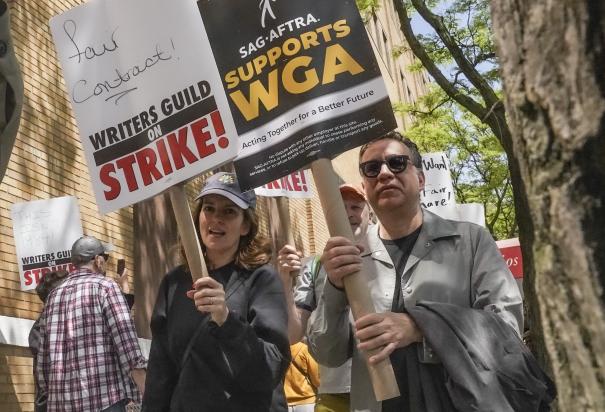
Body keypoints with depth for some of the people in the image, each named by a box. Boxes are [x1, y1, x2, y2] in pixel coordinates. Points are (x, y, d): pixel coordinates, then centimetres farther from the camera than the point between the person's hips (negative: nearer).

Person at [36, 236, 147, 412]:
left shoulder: (53, 296, 16)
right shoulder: (105, 286, -1)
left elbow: (43, 357, 14)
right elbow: (127, 343, -10)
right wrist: (149, 397, -10)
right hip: (105, 398, -6)